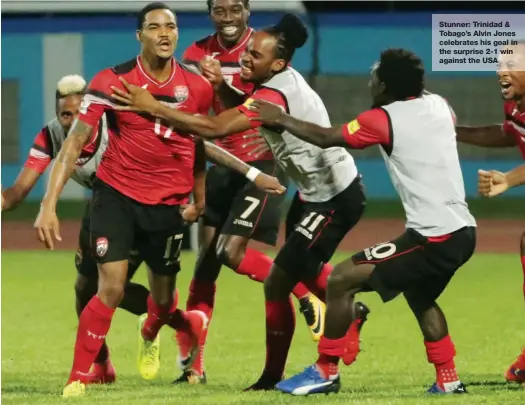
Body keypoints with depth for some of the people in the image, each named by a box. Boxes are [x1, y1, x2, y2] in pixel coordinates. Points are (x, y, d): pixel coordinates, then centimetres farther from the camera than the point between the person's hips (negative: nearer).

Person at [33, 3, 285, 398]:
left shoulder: (197, 87, -4)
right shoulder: (112, 81, -13)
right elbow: (74, 143, -14)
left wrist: (199, 198, 19)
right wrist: (49, 205, -21)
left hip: (169, 203, 3)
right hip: (116, 194, -3)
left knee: (163, 303, 11)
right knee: (111, 289, -18)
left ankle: (150, 336, 51)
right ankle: (77, 382, -5)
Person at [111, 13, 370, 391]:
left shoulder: (275, 95, -28)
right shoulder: (285, 80, 1)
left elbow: (214, 128, -34)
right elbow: (243, 111, 8)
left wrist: (152, 106, -32)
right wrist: (220, 85, -12)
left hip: (334, 199, -10)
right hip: (324, 190, 10)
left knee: (278, 282, -6)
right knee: (304, 265, 32)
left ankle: (273, 376, 6)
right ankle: (352, 314, 53)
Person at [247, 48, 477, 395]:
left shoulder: (383, 119, -9)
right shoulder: (438, 106, 11)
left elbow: (326, 138, -1)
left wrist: (280, 119, 12)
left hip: (433, 238, -8)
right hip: (464, 232, 8)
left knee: (342, 280, -2)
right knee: (420, 295, 34)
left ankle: (326, 371, 4)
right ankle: (448, 379, 31)